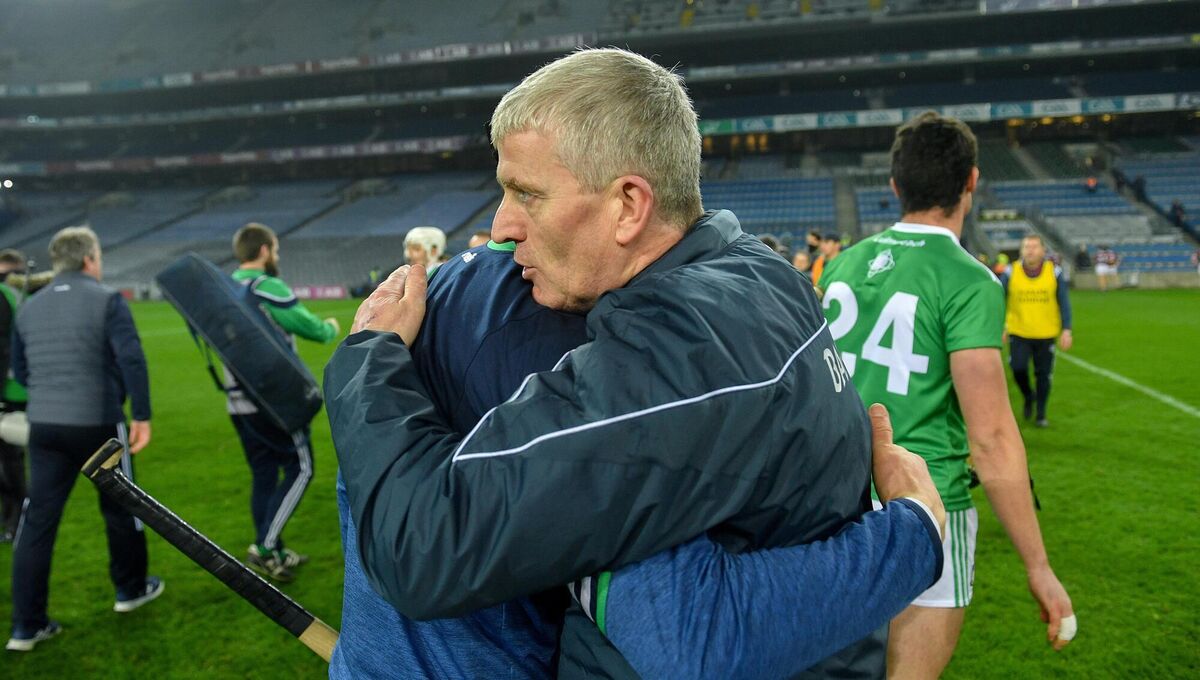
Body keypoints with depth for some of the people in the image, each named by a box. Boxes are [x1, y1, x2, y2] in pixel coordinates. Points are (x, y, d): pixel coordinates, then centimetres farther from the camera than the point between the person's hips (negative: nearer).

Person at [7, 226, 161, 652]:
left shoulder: (29, 307, 9)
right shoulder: (106, 300, -9)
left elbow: (19, 370, 17)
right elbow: (131, 359, -20)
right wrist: (142, 415, -16)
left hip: (43, 426, 5)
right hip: (99, 424, -5)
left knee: (38, 521, 7)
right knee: (119, 508, 15)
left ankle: (27, 626, 9)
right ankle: (131, 589, 32)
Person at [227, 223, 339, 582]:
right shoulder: (270, 289, -14)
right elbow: (314, 329, -10)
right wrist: (331, 328, 12)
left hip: (239, 400, 8)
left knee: (263, 475, 14)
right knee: (299, 469, 2)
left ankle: (274, 553, 21)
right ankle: (263, 548, -4)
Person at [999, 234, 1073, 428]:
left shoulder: (1054, 272, -2)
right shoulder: (1010, 273, -3)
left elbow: (1064, 303, 2)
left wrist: (1066, 330, -5)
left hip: (1046, 334, 1)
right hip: (1018, 333, 0)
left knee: (1043, 374, 5)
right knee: (1018, 368, -13)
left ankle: (1041, 414, 22)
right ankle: (1028, 397, 19)